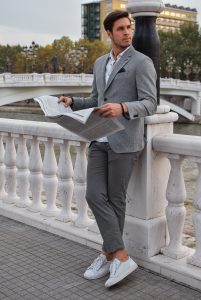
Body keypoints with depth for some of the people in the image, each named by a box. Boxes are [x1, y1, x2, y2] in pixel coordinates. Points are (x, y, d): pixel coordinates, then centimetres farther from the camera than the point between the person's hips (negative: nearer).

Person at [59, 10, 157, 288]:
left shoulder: (142, 62, -7)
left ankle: (110, 254, 15)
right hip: (100, 139, 6)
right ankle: (120, 257, 2)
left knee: (115, 199, 0)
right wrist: (71, 102, 4)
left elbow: (149, 105, -14)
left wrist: (121, 108, -33)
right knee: (95, 196, -4)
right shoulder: (100, 63, 15)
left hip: (125, 141, -6)